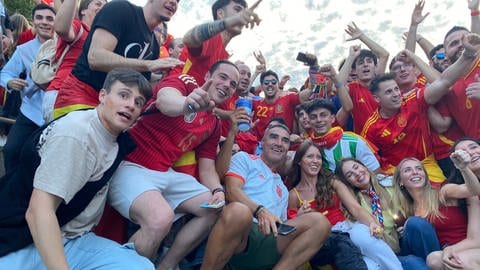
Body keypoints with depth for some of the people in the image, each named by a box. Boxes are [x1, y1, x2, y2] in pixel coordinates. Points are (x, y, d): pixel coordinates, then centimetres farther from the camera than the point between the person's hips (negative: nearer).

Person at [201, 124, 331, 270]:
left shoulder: (283, 188, 33)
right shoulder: (244, 158, 16)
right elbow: (232, 191, -3)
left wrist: (299, 217, 8)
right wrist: (260, 211, -21)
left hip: (266, 240, 5)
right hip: (238, 227, -5)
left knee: (319, 221, -13)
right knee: (239, 210, -39)